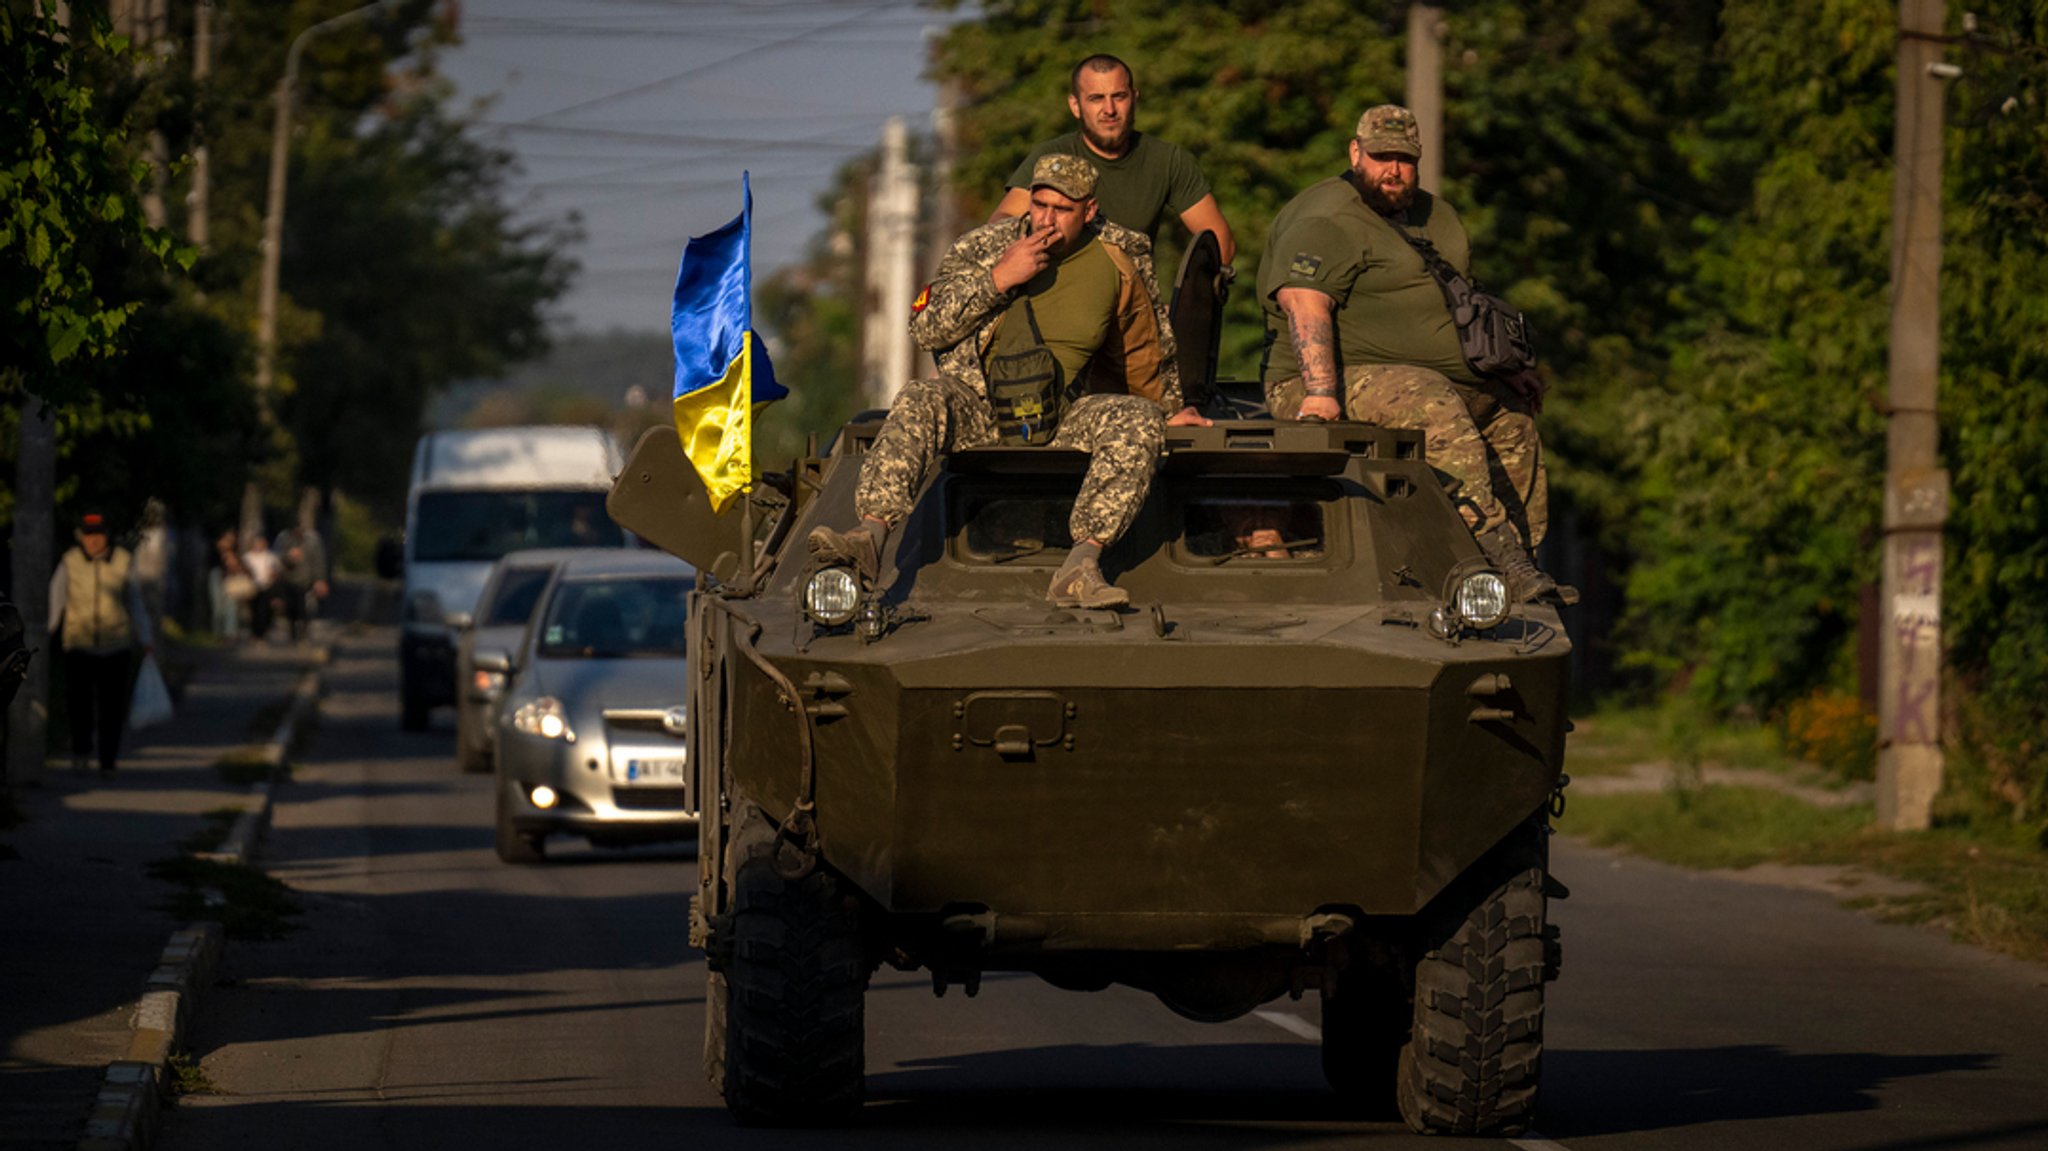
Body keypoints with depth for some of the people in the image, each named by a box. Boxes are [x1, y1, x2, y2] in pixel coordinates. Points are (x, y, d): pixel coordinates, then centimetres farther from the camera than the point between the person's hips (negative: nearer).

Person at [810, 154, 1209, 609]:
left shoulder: (1114, 270, 3)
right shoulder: (986, 245, 1)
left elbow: (1143, 358, 21)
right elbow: (925, 327, -8)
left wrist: (1174, 409, 29)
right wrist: (998, 279, -16)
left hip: (1062, 416, 1)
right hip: (977, 404, -1)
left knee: (1141, 421, -27)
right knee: (918, 404, -32)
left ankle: (1080, 566, -39)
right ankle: (871, 534, -45)